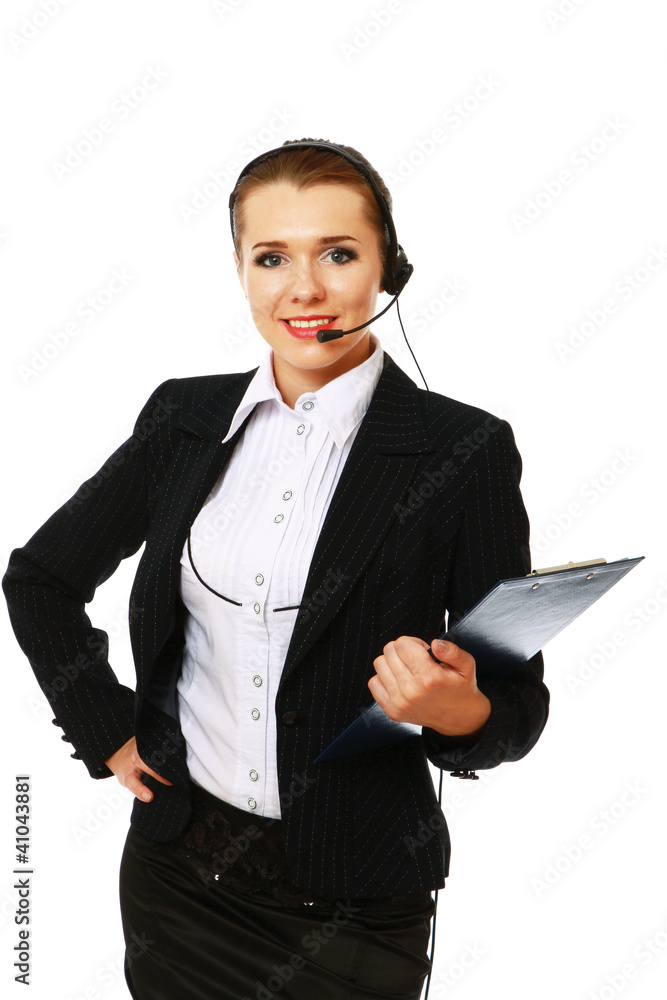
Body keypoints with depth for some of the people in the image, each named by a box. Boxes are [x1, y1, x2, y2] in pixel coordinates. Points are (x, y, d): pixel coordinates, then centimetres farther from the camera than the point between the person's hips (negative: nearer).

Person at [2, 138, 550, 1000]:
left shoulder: (464, 452, -12)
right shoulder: (185, 418, -1)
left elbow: (520, 707, -8)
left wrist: (461, 712, -28)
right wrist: (107, 733, 5)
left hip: (353, 906, -3)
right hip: (178, 867, 4)